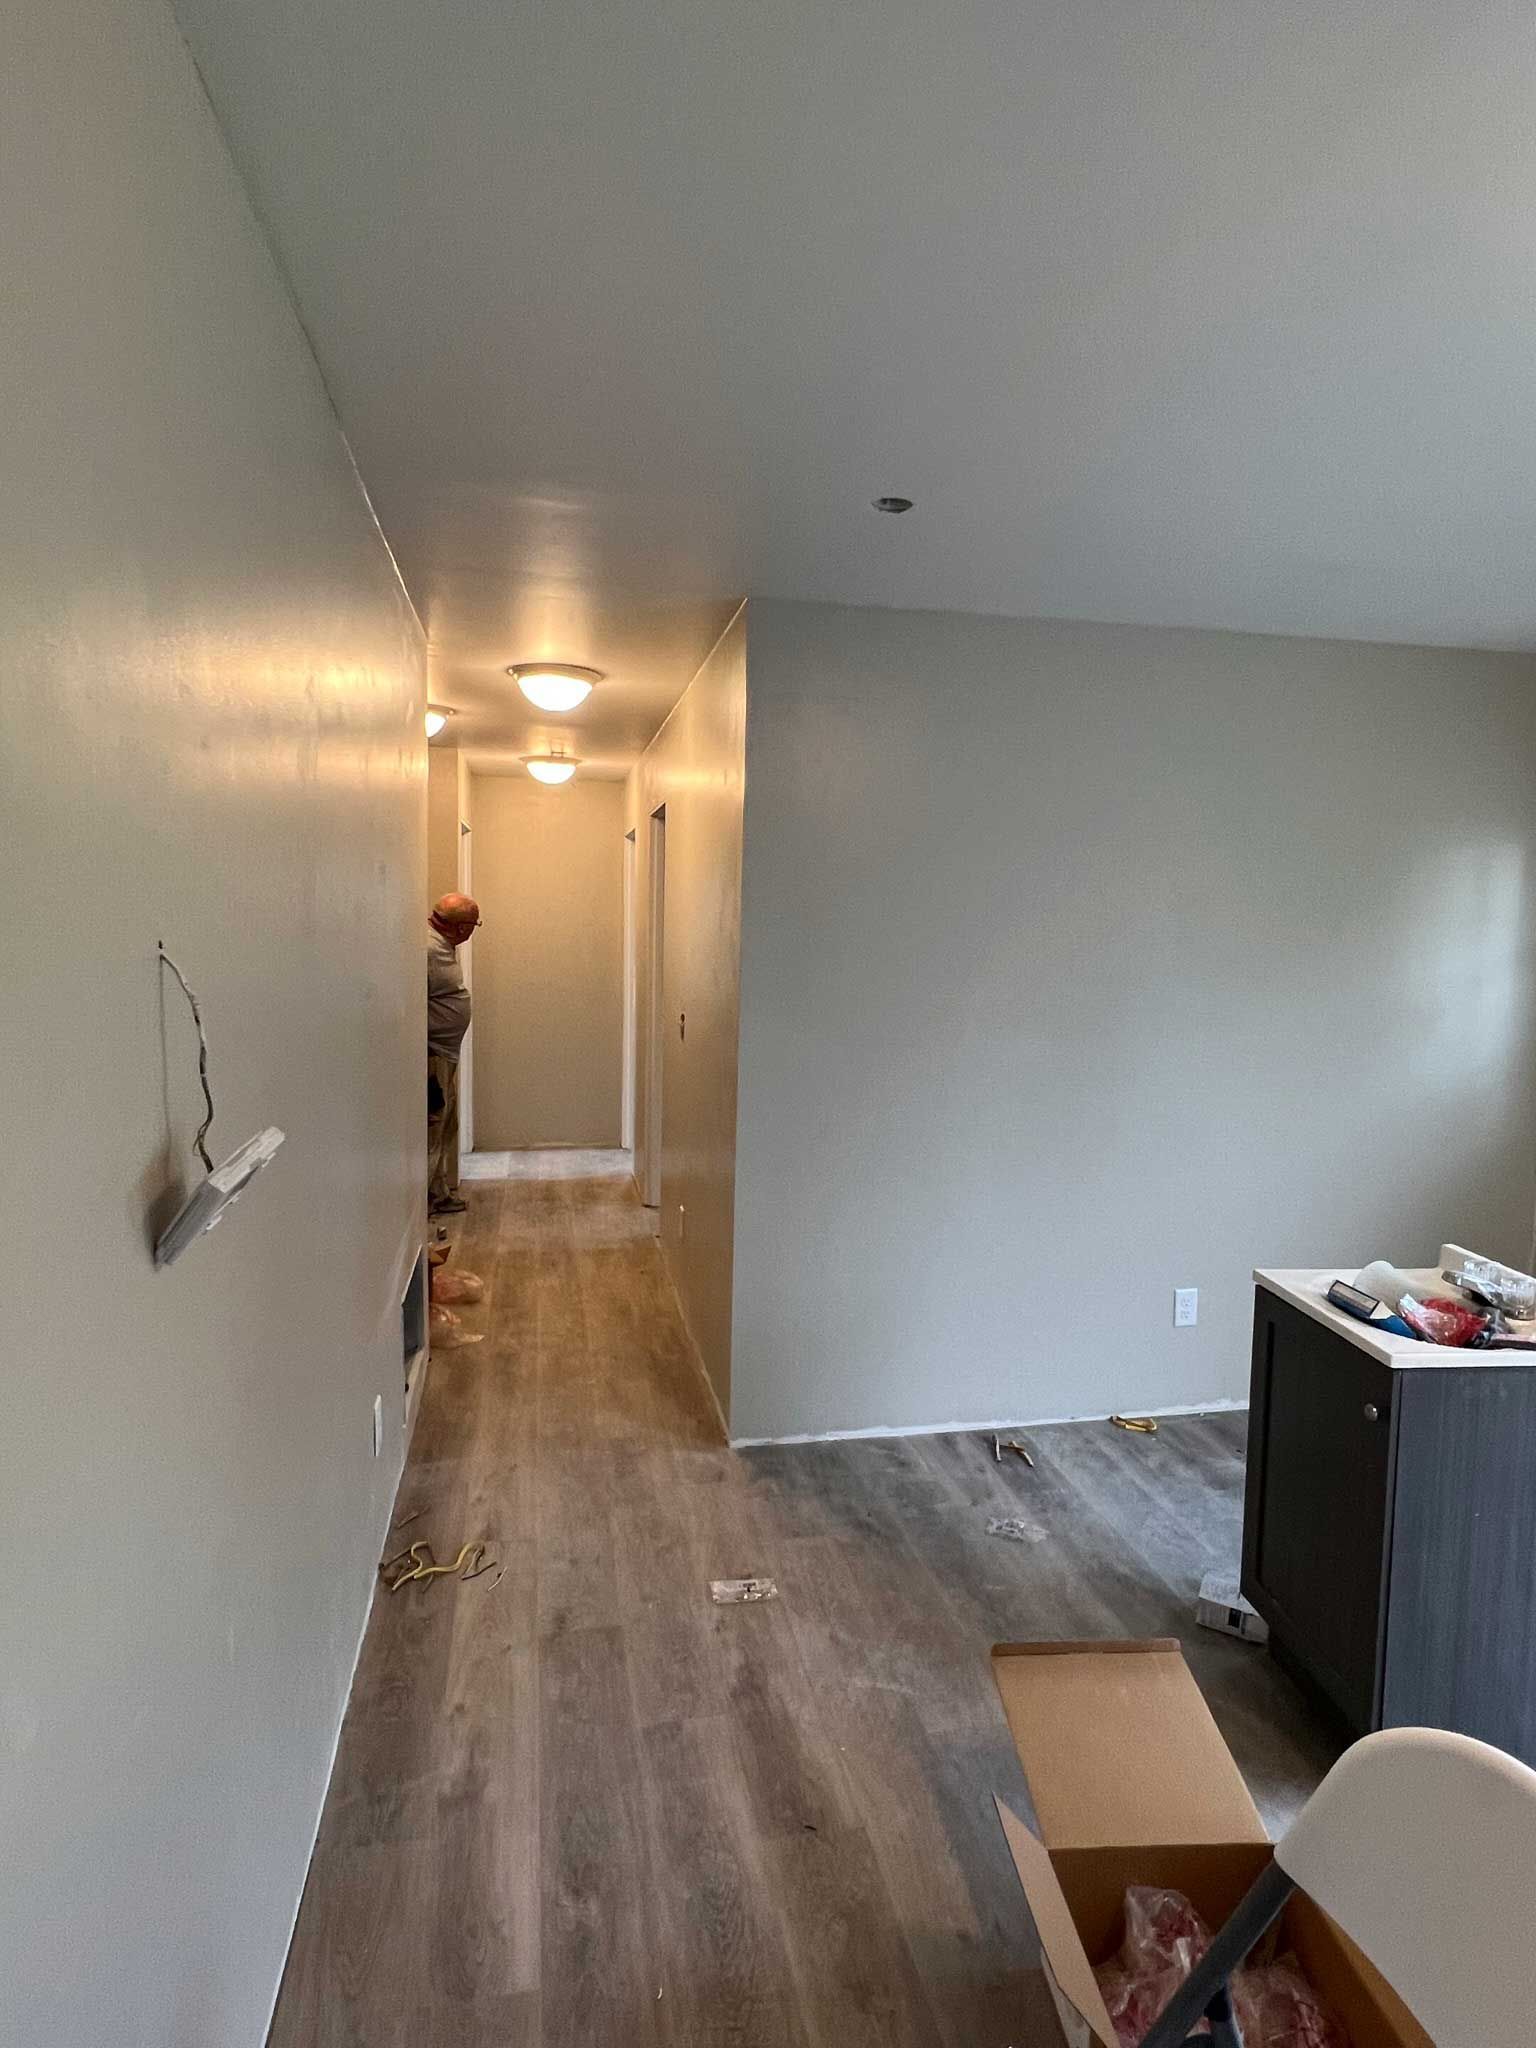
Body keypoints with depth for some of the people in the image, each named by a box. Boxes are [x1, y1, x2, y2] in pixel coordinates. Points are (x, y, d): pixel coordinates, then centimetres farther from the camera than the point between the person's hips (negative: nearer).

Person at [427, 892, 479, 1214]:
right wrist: (424, 1069, -25)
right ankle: (422, 1202, 9)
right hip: (431, 1056, -11)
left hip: (445, 1054, 11)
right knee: (431, 1130, -2)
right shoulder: (428, 949, -23)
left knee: (447, 1127, 18)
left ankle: (442, 1194, 30)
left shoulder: (443, 944, 10)